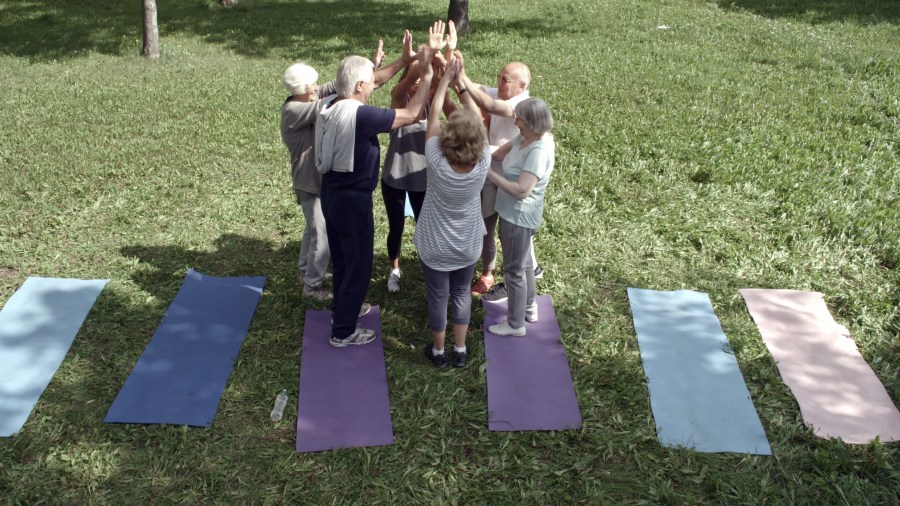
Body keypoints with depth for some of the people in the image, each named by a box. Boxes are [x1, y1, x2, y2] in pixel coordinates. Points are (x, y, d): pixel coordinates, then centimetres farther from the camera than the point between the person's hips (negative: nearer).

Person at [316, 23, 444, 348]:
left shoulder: (329, 105, -3)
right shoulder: (360, 115, -29)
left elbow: (364, 86, 12)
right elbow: (410, 114, -22)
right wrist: (427, 70, -18)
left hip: (331, 192, 9)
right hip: (352, 199, -9)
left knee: (341, 257, 26)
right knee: (358, 264, 7)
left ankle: (341, 308, 46)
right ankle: (343, 332, 18)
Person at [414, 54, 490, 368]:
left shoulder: (436, 162, -30)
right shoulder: (483, 164, -25)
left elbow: (432, 117, -16)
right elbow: (477, 120, -10)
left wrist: (446, 78, -8)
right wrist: (462, 83, -7)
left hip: (435, 246, -2)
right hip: (468, 245, 2)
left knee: (438, 296, 15)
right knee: (462, 293, 21)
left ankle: (438, 351, 34)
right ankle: (460, 350, 35)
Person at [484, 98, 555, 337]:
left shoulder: (539, 151, -29)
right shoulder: (525, 137, -2)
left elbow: (522, 190, -32)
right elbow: (500, 153, 8)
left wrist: (489, 173, -26)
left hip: (519, 217, -9)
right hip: (514, 213, 9)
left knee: (514, 270, 7)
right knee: (523, 264, 26)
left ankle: (515, 324, 25)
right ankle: (529, 308, 46)